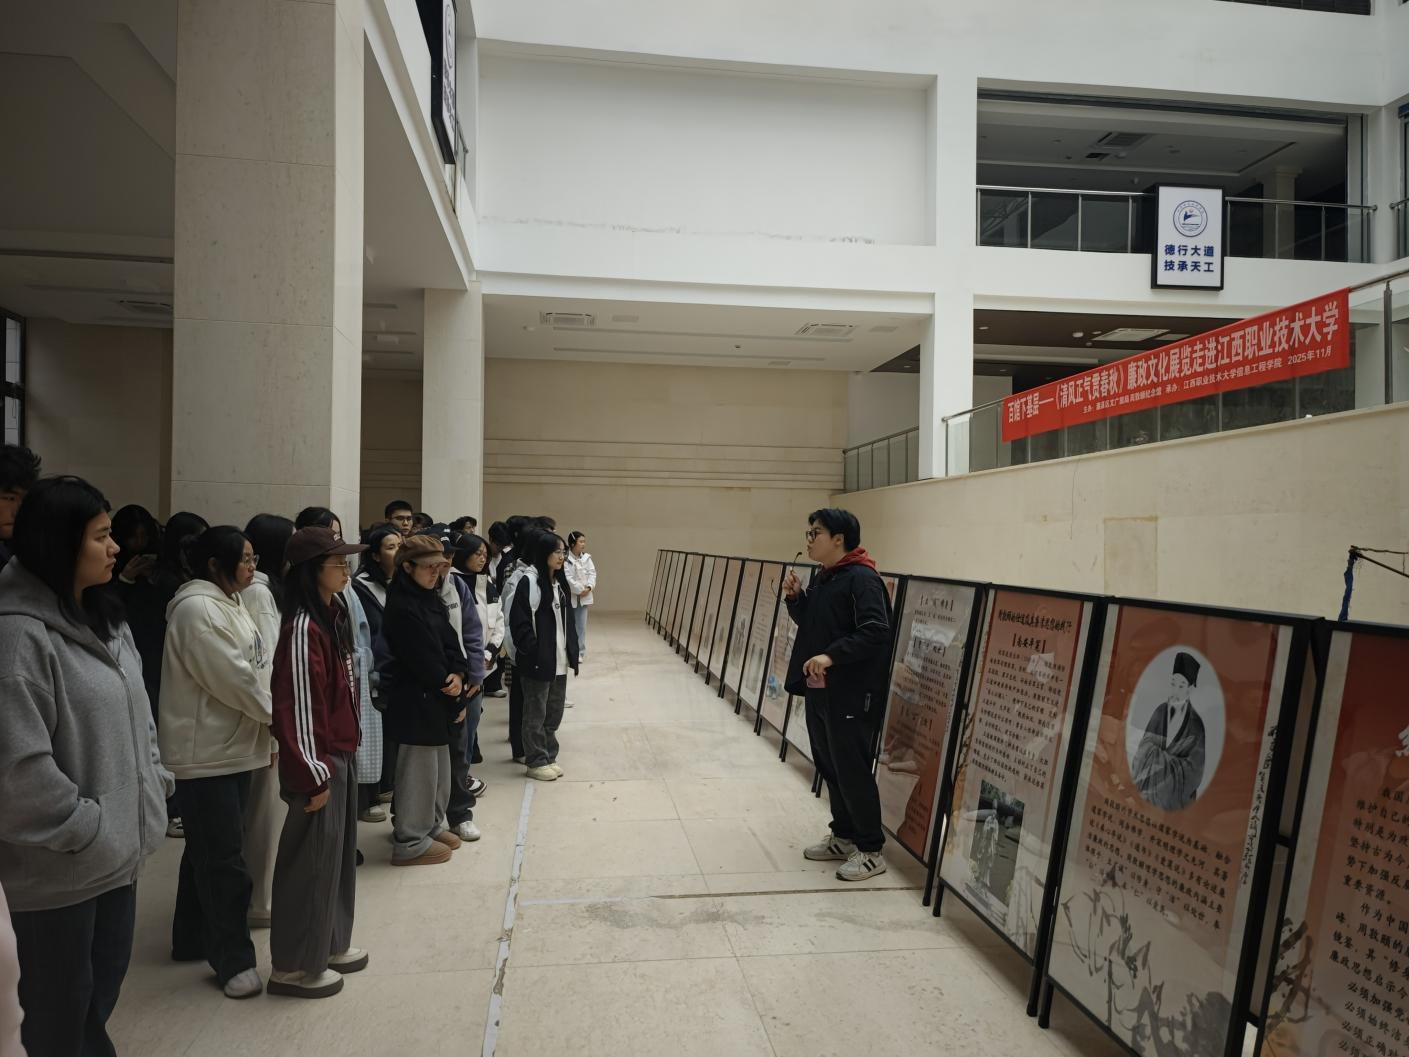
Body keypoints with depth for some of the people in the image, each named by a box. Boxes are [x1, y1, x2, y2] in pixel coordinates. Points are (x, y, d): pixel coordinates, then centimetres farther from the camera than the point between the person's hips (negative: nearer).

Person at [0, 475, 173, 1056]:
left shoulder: (103, 617, 8)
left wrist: (155, 786, 7)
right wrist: (86, 828, -17)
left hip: (119, 849, 8)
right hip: (59, 863, -8)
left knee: (105, 985, 23)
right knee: (60, 1008, 11)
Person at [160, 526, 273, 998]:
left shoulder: (230, 604, 12)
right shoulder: (197, 610, -20)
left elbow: (261, 665, 12)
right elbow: (235, 679, -21)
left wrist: (269, 725, 2)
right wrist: (279, 714, -9)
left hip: (233, 746, 10)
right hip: (205, 753, -10)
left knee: (207, 851, 20)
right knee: (223, 859, -1)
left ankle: (193, 938, 34)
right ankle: (233, 960, 9)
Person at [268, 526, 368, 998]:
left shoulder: (333, 613, 7)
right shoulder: (303, 628, -21)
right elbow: (297, 707, -22)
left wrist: (341, 758, 18)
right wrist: (313, 776, -18)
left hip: (339, 754, 9)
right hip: (318, 760, -9)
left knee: (338, 850, 19)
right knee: (312, 858, 4)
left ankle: (331, 944, 35)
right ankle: (294, 966, 19)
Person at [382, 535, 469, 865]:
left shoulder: (430, 598, 8)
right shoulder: (402, 608, -20)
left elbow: (449, 641, 5)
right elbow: (423, 661, -19)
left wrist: (458, 674, -15)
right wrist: (454, 701, -10)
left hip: (435, 697, 9)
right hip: (414, 701, -9)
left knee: (438, 764, 19)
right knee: (419, 769, 2)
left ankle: (430, 825, 35)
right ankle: (410, 843, 15)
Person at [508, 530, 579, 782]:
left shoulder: (559, 584, 12)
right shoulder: (529, 581, -13)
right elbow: (519, 623, -17)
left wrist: (572, 651, 8)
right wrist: (533, 652, -18)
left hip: (559, 661, 8)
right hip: (538, 661, -8)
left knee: (554, 713, 16)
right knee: (536, 714, 5)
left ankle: (549, 757, 28)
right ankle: (536, 762, 16)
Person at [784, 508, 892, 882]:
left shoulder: (862, 579, -15)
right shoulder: (823, 578, 15)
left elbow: (875, 631, -24)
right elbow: (809, 624, 23)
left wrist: (831, 655, -29)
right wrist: (795, 598, 6)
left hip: (850, 696, -9)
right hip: (819, 690, 9)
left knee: (853, 771, -2)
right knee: (829, 767, 16)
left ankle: (871, 851, 10)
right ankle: (844, 836, 30)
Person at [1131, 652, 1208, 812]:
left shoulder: (1195, 723, -8)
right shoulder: (1159, 712, -1)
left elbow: (1193, 770, -9)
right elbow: (1144, 750, -2)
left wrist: (1159, 759, -13)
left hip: (1177, 794, -2)